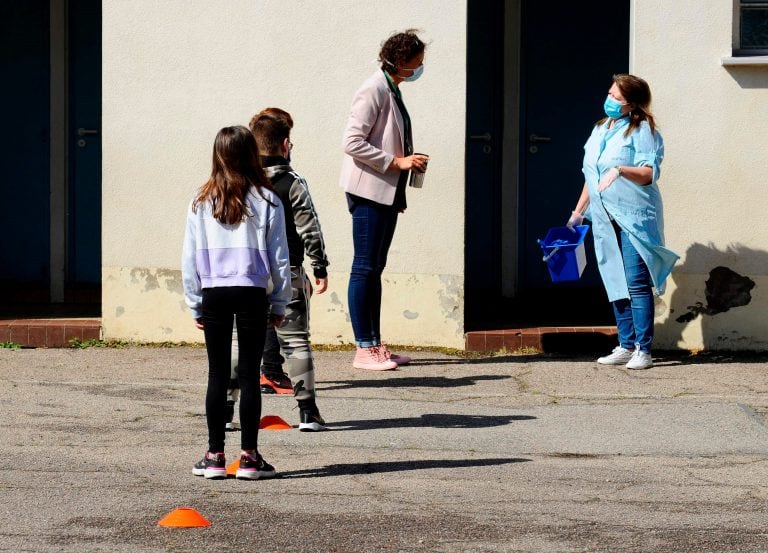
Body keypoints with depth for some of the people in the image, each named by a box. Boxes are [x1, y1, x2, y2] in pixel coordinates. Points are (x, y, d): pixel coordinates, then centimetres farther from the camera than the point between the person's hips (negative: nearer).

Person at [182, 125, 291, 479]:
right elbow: (279, 257, 0)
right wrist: (279, 303, 9)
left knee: (217, 375, 8)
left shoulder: (202, 202, 1)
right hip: (251, 294, -1)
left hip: (213, 294, 1)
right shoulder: (266, 201, -3)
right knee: (249, 374, 3)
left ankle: (215, 456, 10)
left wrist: (195, 304, 11)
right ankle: (249, 457, 5)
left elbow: (190, 257, 3)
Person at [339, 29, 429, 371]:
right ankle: (364, 350, -3)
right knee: (365, 268, -5)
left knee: (375, 269, 11)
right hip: (369, 191, -9)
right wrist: (398, 162, -18)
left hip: (387, 192, 9)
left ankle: (376, 345, 14)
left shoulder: (392, 91, 15)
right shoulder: (373, 91, -13)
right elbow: (353, 143, -20)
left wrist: (400, 195, 18)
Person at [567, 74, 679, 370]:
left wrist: (620, 170, -28)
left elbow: (650, 173, -13)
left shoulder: (642, 130, -4)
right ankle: (626, 346, 13)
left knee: (637, 284, -11)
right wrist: (578, 212, 22)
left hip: (635, 217, -7)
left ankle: (643, 350, -10)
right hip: (605, 219, 7)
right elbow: (591, 177, 24)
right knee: (616, 285, 8)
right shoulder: (599, 130, 18)